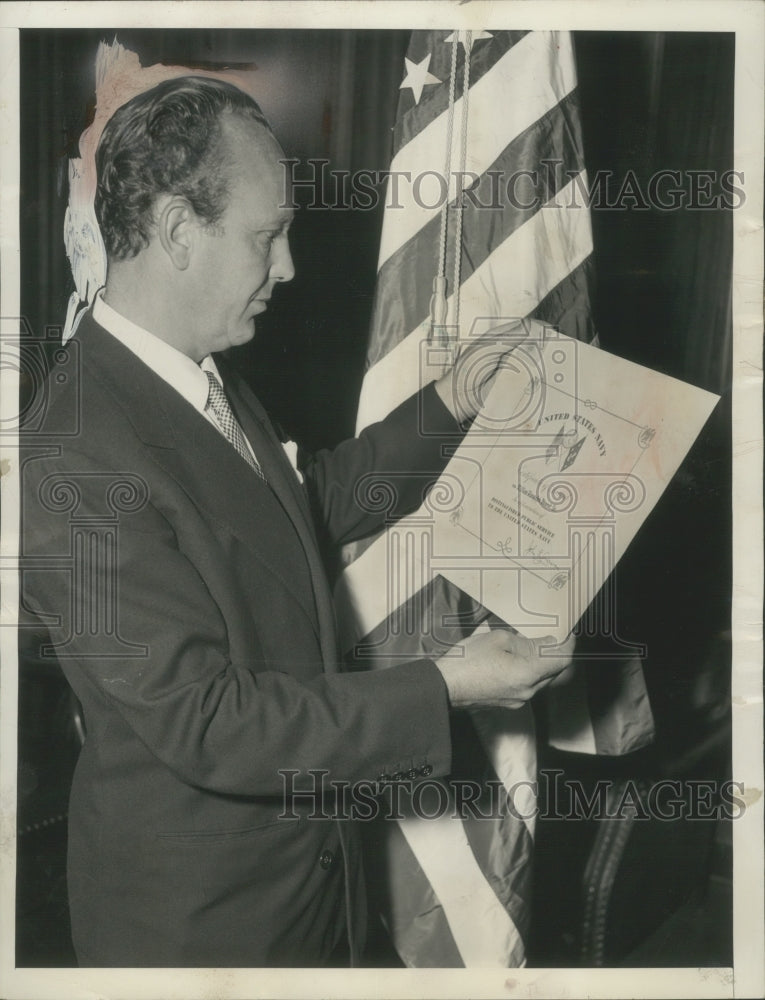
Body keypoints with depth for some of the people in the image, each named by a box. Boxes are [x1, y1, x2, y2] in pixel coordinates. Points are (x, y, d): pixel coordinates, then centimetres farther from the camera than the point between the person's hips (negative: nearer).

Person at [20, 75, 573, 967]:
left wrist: (447, 406, 4)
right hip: (198, 911, -8)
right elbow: (206, 723, -29)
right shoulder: (74, 461, -30)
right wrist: (445, 689, -25)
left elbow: (310, 505, 13)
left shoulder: (206, 378, -1)